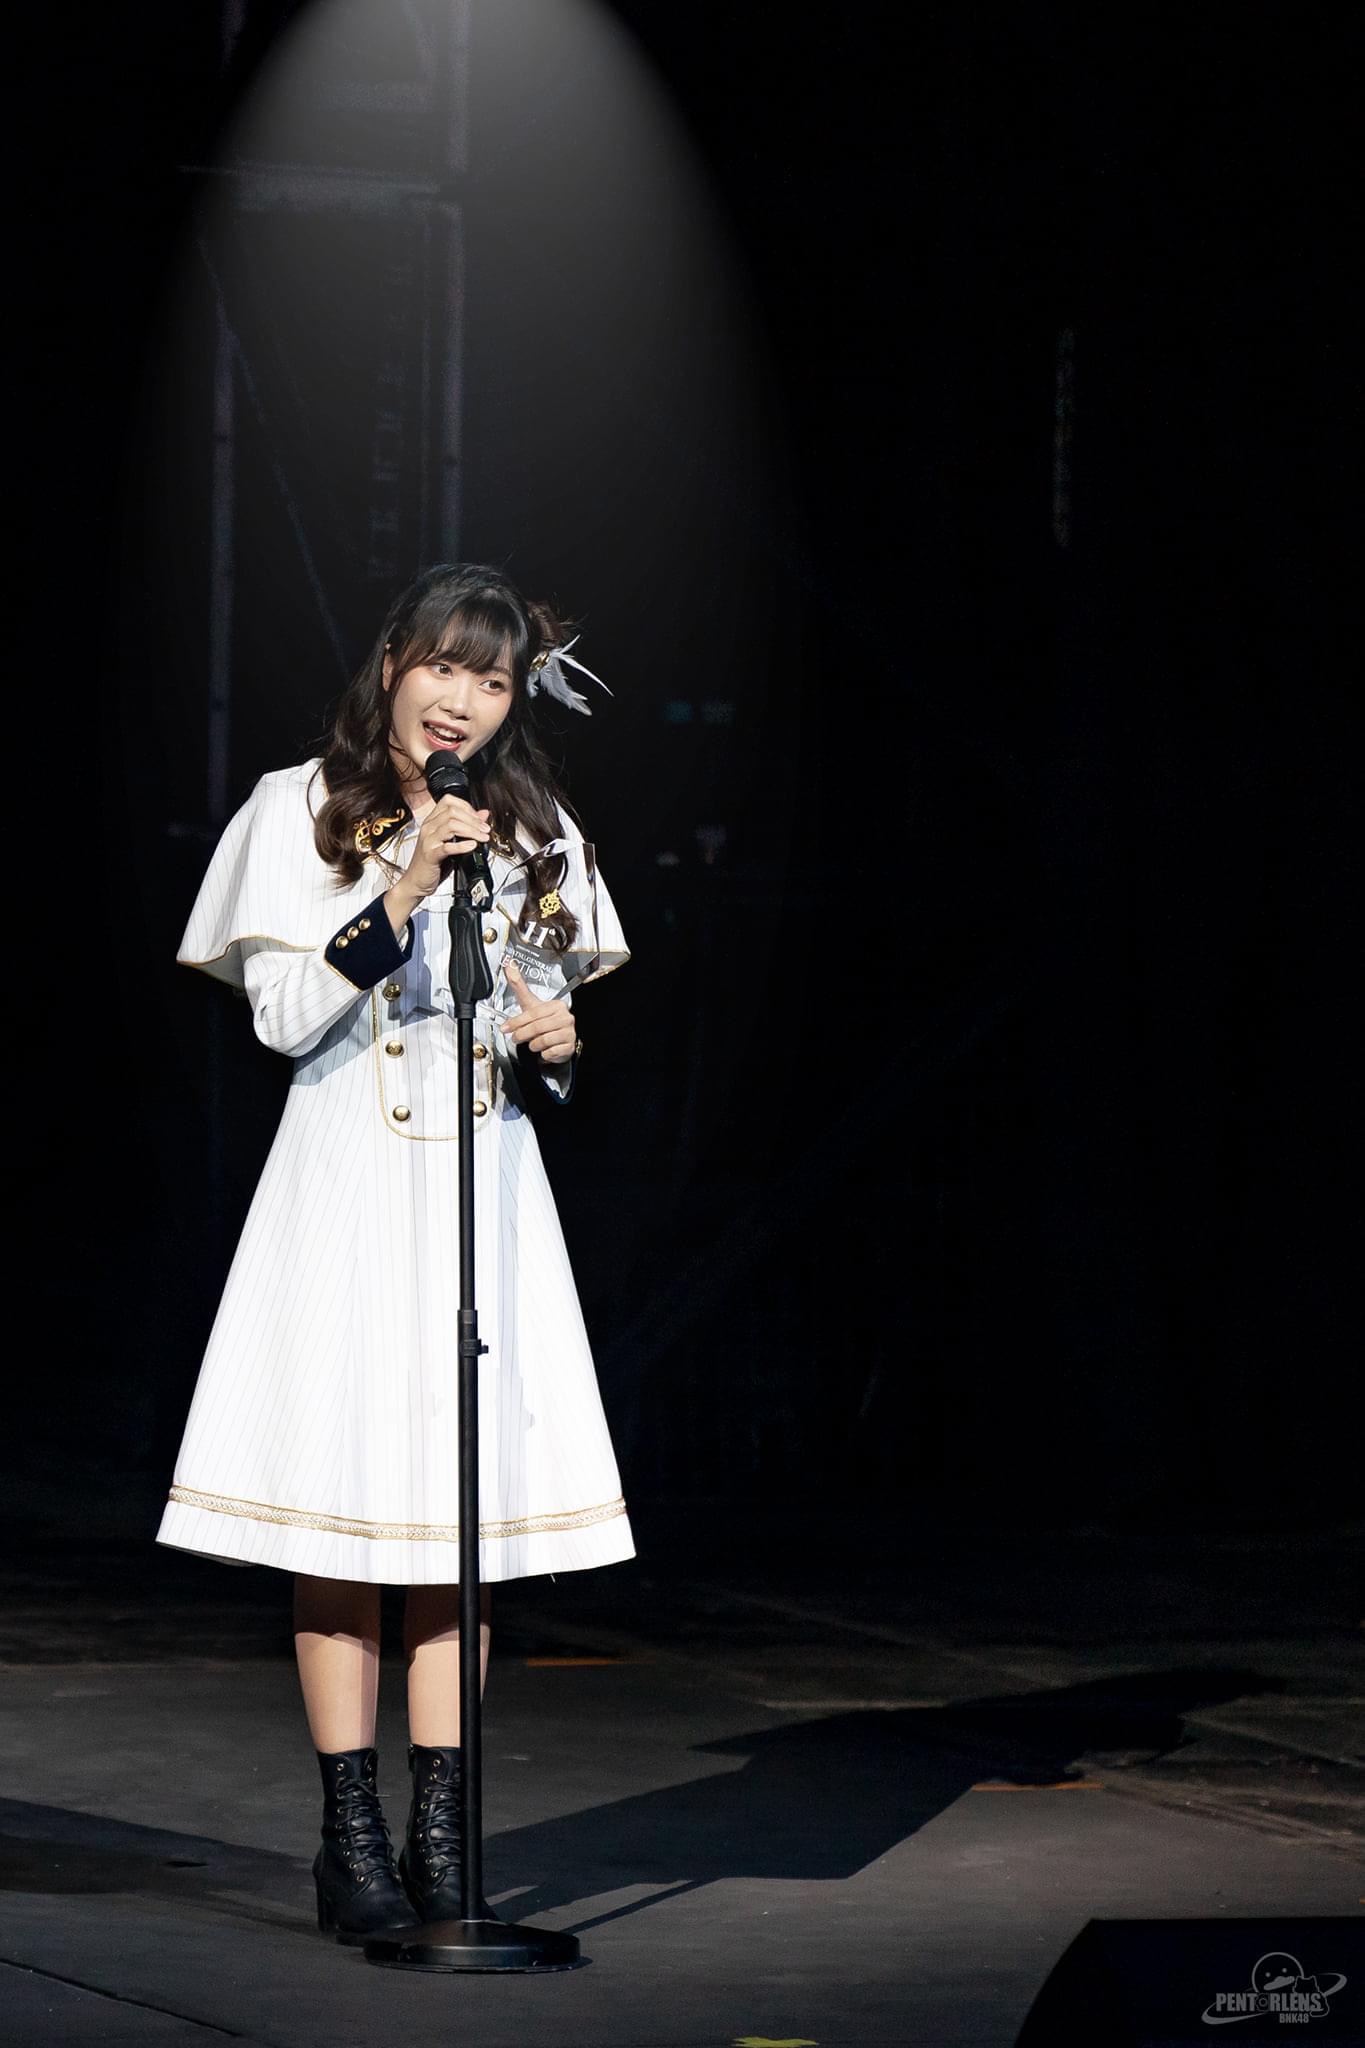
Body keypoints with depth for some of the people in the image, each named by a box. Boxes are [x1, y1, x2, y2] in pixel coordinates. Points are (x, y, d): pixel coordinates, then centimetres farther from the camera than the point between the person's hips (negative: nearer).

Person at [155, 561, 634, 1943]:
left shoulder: (534, 838, 13)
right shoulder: (302, 811, 1)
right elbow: (285, 1014, -9)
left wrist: (556, 1049, -5)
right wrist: (406, 888, -17)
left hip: (484, 1191, 4)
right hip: (347, 1191, -3)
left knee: (464, 1508, 2)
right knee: (340, 1510, -4)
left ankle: (440, 1832, 6)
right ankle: (351, 1833, 1)